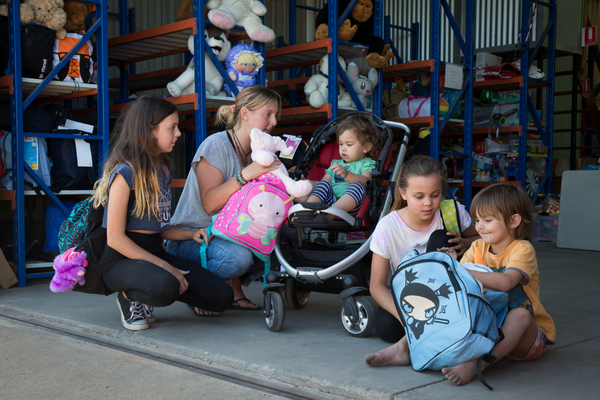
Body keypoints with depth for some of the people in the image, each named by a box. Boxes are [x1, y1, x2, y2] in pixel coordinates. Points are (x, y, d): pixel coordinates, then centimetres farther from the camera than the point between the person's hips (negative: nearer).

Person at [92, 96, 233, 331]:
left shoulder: (162, 170, 13)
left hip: (155, 252, 8)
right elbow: (115, 238, -17)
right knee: (165, 285, -41)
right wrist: (164, 267, -19)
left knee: (222, 297, -8)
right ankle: (129, 297, -4)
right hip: (122, 259, -8)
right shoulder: (125, 173, -12)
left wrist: (191, 234, -1)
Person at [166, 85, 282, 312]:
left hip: (228, 234, 8)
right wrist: (246, 174, -34)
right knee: (237, 256, -37)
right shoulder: (216, 145, -15)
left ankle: (232, 287, 1)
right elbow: (210, 203, -26)